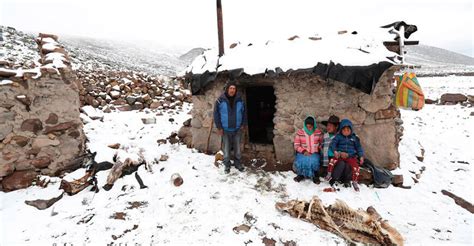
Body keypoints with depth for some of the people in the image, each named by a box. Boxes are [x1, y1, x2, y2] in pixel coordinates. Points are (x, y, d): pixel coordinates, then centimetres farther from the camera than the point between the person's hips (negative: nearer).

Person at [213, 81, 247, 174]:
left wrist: (243, 124, 2)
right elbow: (216, 114, -7)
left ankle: (237, 163, 32)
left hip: (237, 129, 2)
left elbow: (244, 112, 6)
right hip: (225, 129, -2)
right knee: (226, 148, 10)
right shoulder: (221, 100, -11)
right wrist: (219, 127, -8)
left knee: (237, 147, 15)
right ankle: (227, 165, 26)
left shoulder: (240, 99, -4)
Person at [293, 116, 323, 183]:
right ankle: (301, 174, -1)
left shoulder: (318, 132, 3)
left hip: (314, 154, 1)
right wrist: (303, 151, -17)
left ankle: (314, 175, -2)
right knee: (301, 161, -32)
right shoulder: (299, 132, -2)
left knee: (314, 161, -32)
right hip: (302, 153, 0)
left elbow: (321, 144, 16)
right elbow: (296, 146, -2)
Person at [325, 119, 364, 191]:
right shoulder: (338, 136, 5)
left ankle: (354, 182, -4)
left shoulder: (354, 138, 11)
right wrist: (335, 151, -25)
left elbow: (359, 147, 14)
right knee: (333, 161, -29)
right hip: (339, 155, -1)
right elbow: (333, 144, -6)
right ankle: (329, 175, -12)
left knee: (355, 166, -22)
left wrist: (361, 156, 1)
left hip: (351, 156, 1)